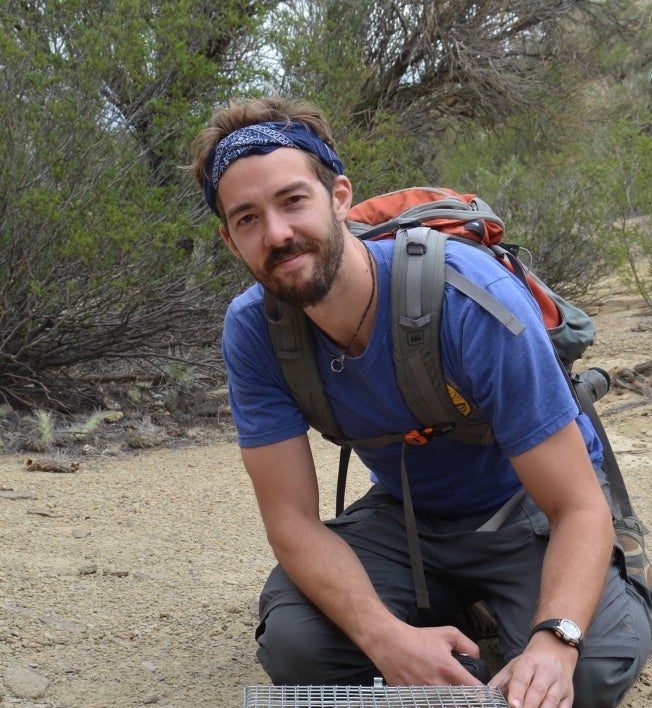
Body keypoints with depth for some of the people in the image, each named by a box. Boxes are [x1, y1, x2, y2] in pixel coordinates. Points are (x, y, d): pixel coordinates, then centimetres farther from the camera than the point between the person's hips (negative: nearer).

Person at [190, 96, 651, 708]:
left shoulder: (470, 297, -30)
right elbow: (291, 519, -19)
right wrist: (384, 636, -37)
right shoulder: (252, 330, -18)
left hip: (527, 508, -2)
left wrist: (554, 640, -47)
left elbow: (578, 508, -28)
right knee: (293, 641, -25)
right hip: (405, 515, 3)